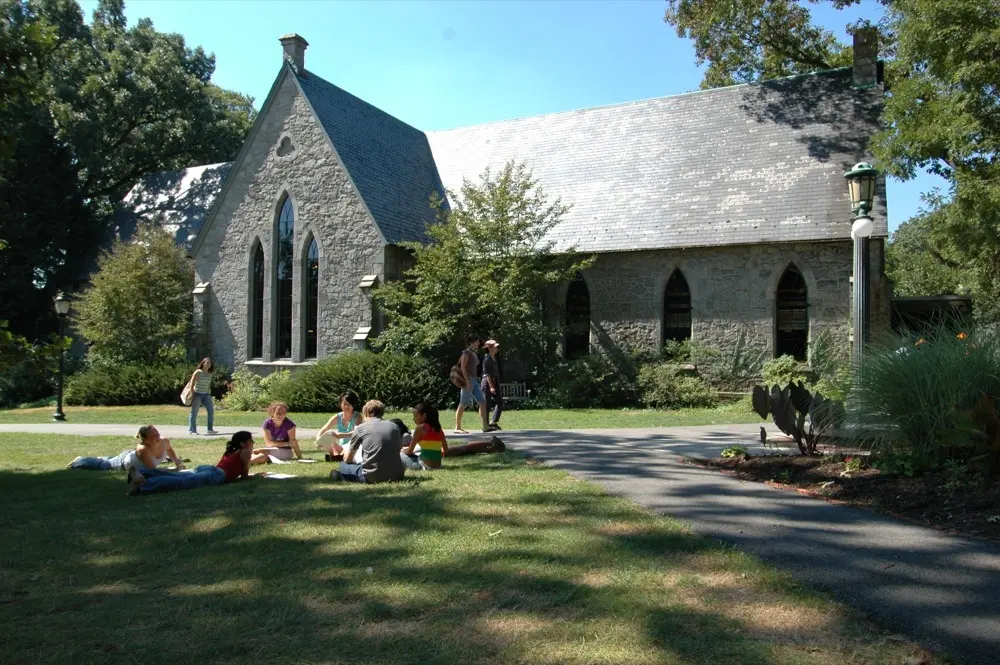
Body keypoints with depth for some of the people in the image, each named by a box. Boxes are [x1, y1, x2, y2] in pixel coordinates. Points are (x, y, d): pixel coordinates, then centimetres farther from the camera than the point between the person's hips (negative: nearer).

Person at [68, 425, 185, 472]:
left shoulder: (165, 442, -31)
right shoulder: (142, 450, -48)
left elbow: (169, 450, -4)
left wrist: (176, 460, -17)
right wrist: (174, 469, -48)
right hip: (125, 461, -6)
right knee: (101, 465, 23)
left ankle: (103, 458, 67)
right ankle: (79, 461, 48)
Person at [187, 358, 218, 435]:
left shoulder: (210, 374, 9)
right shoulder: (198, 372, -8)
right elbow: (192, 383, -9)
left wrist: (209, 393, 12)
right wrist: (192, 394, -13)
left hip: (206, 395, 6)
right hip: (197, 394, -6)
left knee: (211, 410, -3)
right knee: (194, 413, 1)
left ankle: (210, 429, 2)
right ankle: (192, 430, 8)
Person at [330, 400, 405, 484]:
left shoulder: (360, 428, 5)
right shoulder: (394, 427, 12)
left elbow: (347, 459, 13)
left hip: (371, 477, -1)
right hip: (396, 476, 1)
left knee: (343, 465, 26)